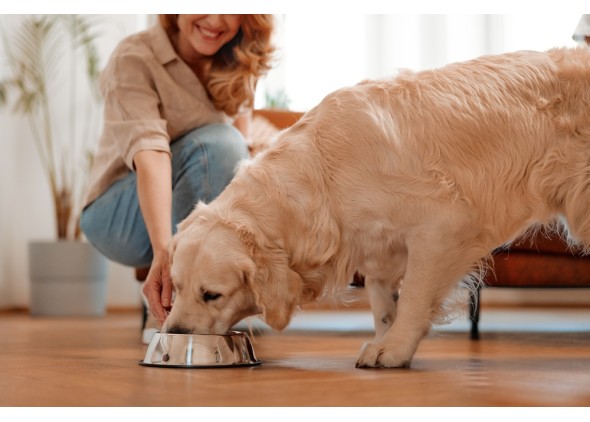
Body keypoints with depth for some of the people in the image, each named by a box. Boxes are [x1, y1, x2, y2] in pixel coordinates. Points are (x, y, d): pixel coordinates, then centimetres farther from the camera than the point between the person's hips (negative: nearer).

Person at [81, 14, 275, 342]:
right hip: (120, 216, -5)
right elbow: (149, 154, -34)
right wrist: (164, 251, -46)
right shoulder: (133, 59, -19)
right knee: (218, 142, -31)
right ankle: (167, 310, -28)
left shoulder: (238, 65, 0)